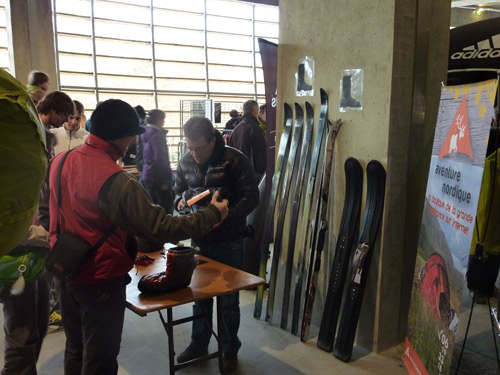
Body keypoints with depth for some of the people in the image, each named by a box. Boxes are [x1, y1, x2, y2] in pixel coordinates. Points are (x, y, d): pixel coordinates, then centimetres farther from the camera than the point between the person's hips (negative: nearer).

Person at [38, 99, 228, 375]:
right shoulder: (116, 182, -26)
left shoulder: (60, 162, -3)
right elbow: (162, 227, -25)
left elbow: (45, 212, 9)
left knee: (75, 350, 24)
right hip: (100, 279, -7)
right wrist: (212, 214, -15)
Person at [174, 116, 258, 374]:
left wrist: (224, 215, -29)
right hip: (198, 239, 5)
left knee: (228, 299, 8)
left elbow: (251, 197, -16)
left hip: (228, 241, -4)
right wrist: (180, 201, -10)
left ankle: (230, 350, 28)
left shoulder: (235, 160, -15)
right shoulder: (185, 162, 1)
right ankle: (198, 344, 38)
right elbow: (179, 190, 14)